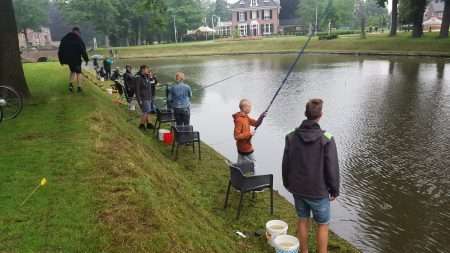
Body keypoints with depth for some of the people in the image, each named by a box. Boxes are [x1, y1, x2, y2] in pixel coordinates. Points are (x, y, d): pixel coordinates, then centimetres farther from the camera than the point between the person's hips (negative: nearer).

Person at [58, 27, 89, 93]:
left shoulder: (64, 39, 9)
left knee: (72, 71, 21)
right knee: (78, 72, 7)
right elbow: (83, 50, -11)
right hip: (76, 59, -5)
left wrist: (61, 60, 16)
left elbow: (60, 50, 11)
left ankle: (70, 84, 3)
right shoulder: (78, 39, -8)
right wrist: (86, 59, -4)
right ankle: (79, 87, 5)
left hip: (67, 59, 5)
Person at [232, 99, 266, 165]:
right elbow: (237, 136, -26)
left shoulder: (246, 117, 5)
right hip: (245, 148, -9)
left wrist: (261, 117, -9)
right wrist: (249, 133, -23)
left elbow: (256, 124, 8)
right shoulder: (239, 120, -24)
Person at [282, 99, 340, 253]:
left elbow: (286, 164, 0)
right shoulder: (326, 139, -20)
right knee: (323, 225, 14)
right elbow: (332, 169, -15)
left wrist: (288, 184, 15)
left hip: (298, 189, 4)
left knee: (303, 220, 20)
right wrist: (335, 191, -1)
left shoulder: (291, 137, -8)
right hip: (318, 191, -4)